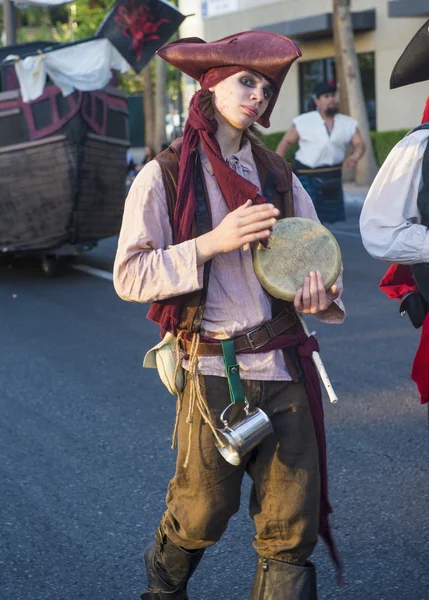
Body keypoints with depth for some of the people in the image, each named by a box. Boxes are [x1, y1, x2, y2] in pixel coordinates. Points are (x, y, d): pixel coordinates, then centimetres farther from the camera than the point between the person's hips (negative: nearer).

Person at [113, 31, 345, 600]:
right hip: (212, 373, -4)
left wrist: (321, 290, -6)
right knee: (202, 514, 7)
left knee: (293, 526, 2)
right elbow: (129, 277, -7)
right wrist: (213, 242, -17)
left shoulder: (278, 175, 12)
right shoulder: (163, 177, -2)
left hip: (285, 367, 4)